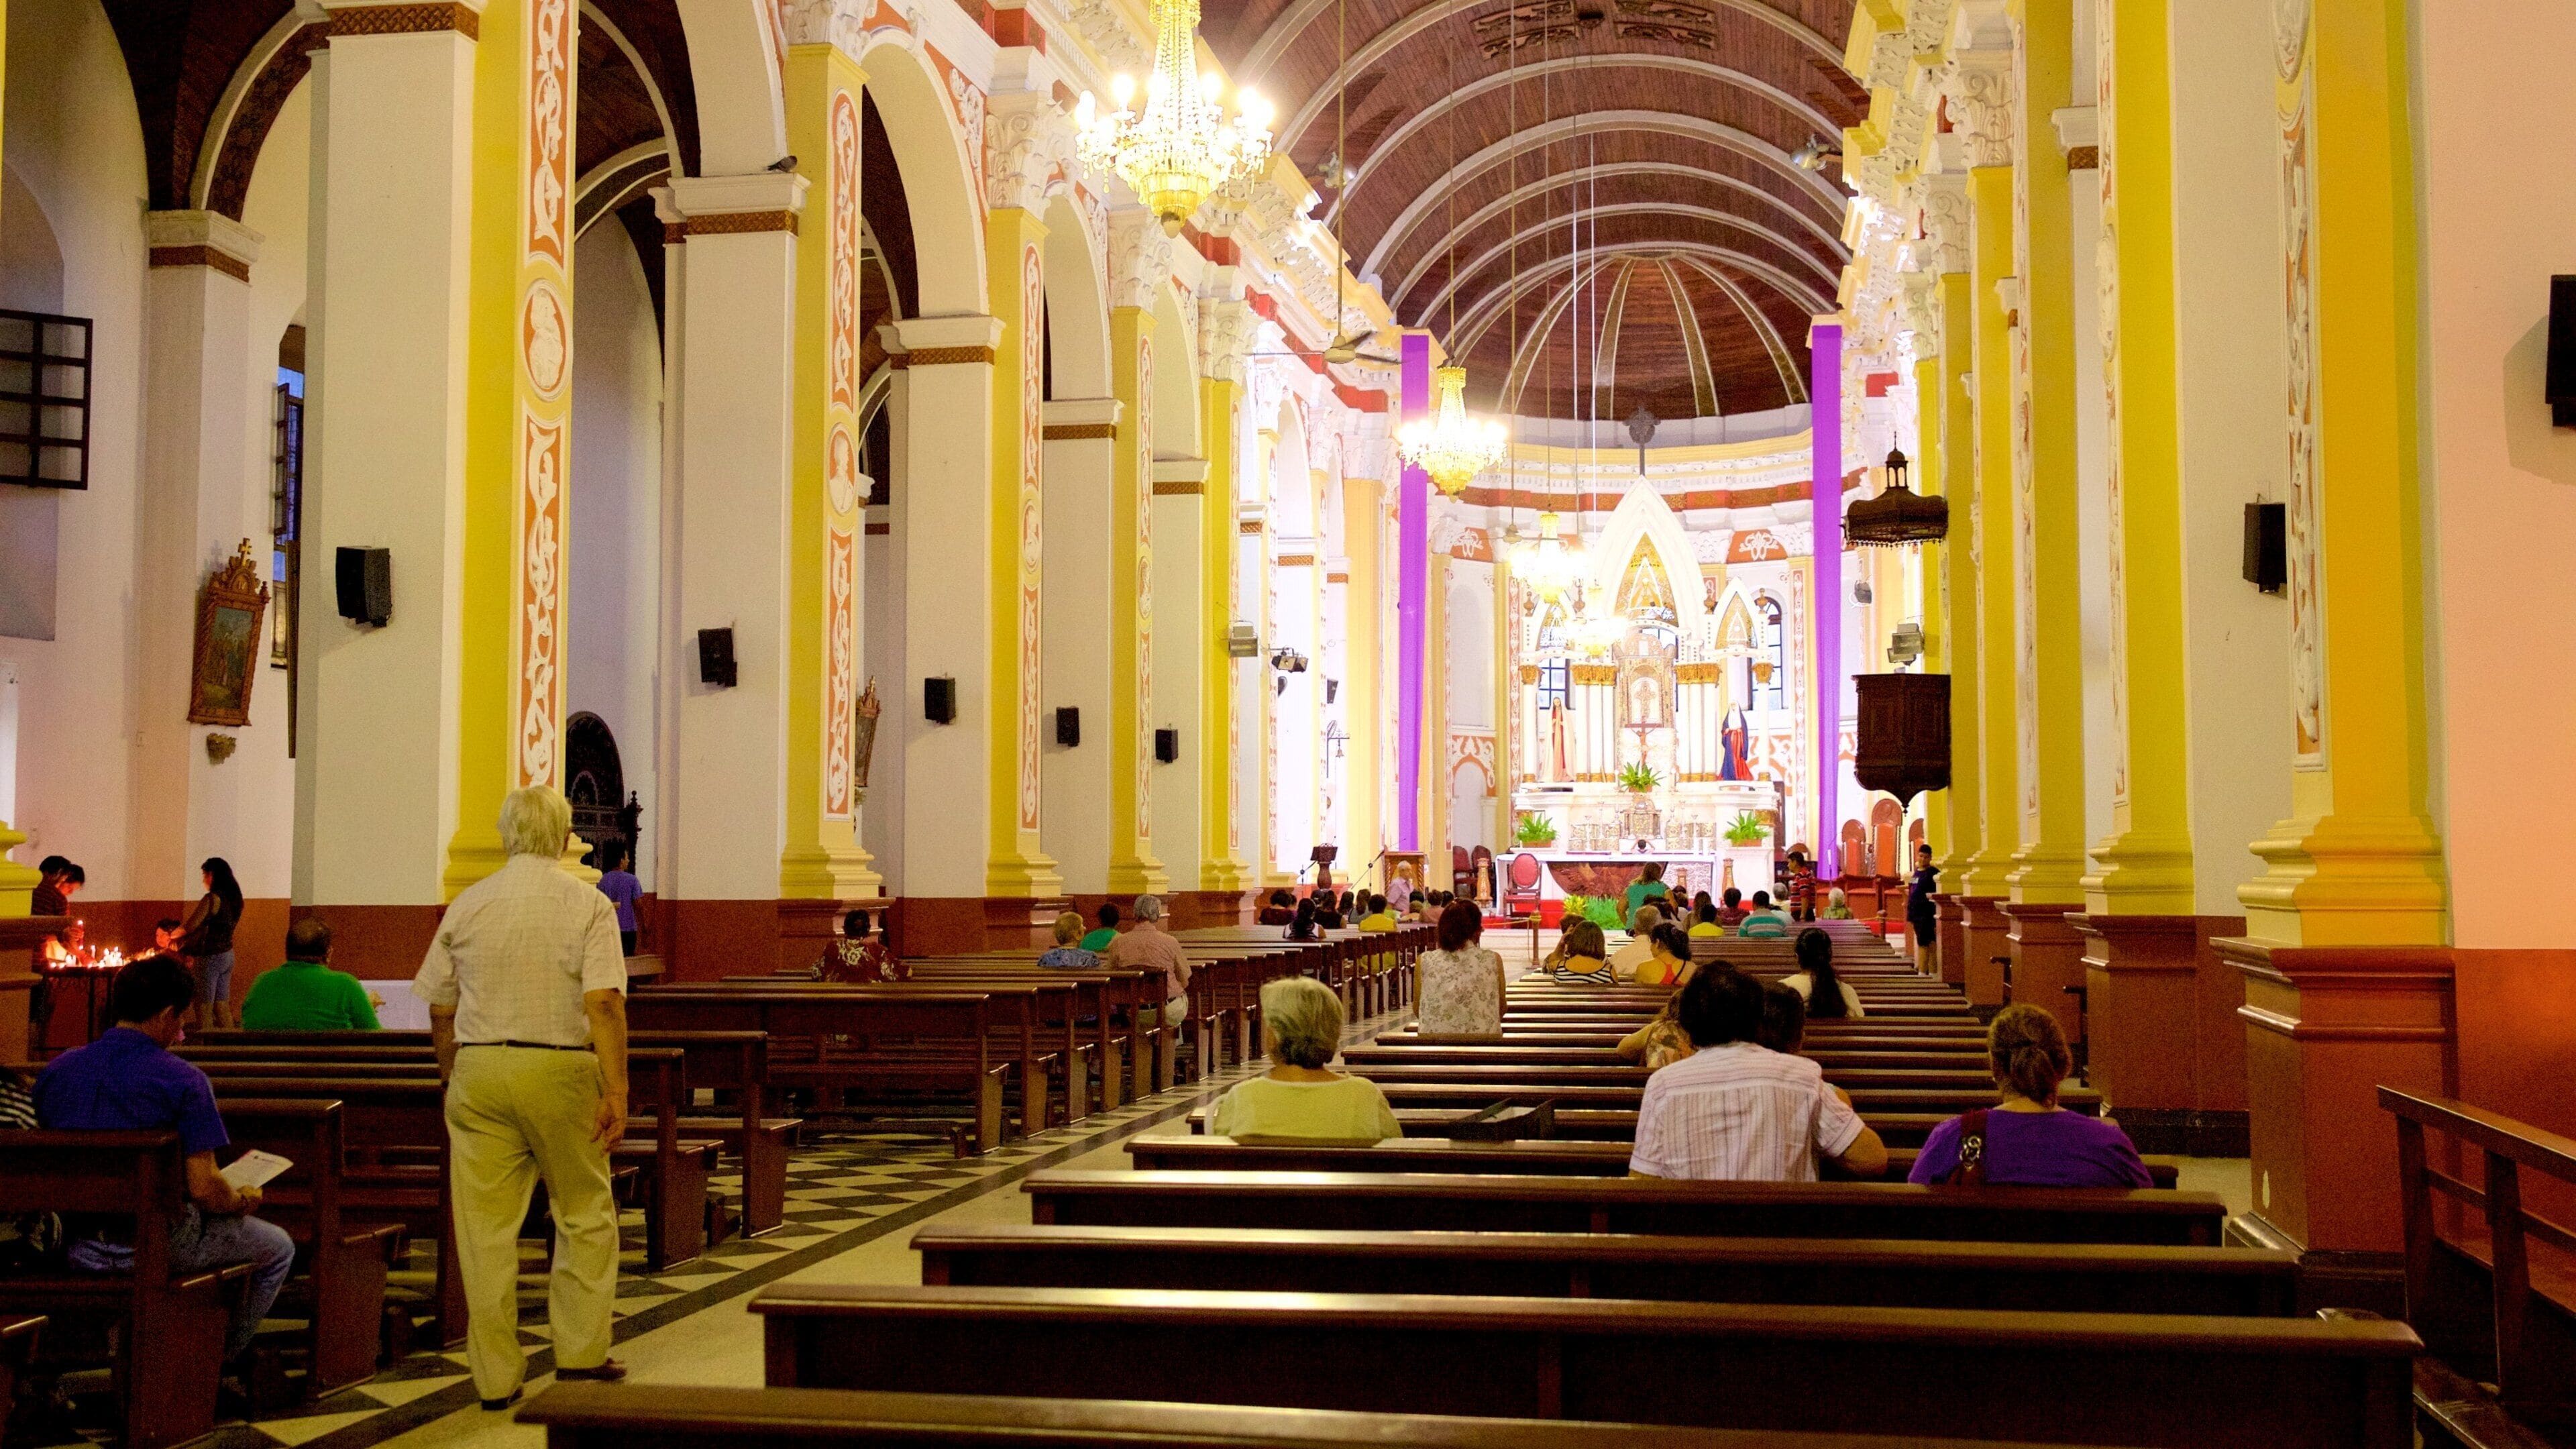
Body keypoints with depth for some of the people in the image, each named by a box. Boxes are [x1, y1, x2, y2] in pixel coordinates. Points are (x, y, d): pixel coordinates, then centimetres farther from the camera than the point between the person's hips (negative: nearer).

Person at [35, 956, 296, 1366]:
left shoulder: (57, 1070, 0)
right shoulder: (183, 1080, -18)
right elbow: (204, 1189, -21)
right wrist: (242, 1201, 1)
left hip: (73, 1241, 7)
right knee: (278, 1248, 20)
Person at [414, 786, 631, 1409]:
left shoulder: (467, 905, 7)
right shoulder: (588, 905, -3)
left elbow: (440, 1011, 10)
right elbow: (603, 1003, -14)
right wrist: (616, 1090, -14)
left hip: (479, 1067, 3)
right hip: (561, 1071, -2)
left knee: (485, 1226, 5)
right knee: (584, 1212, 13)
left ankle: (496, 1376, 11)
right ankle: (580, 1352, 15)